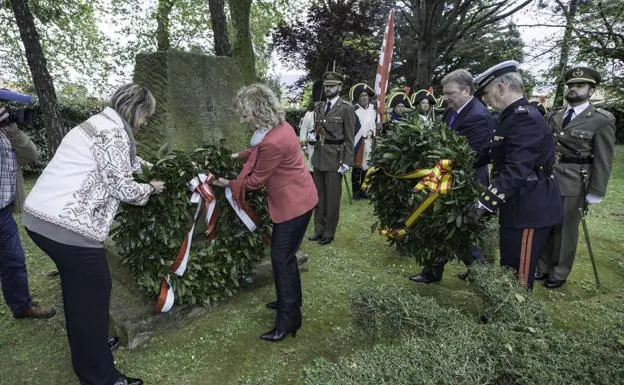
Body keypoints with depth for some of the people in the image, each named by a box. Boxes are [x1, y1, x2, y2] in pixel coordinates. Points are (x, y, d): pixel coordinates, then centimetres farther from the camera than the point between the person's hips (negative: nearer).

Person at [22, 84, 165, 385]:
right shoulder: (114, 132, -13)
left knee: (78, 287, 23)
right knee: (93, 292, 3)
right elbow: (121, 187, -12)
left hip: (40, 215, 10)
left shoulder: (97, 123, 18)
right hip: (67, 225, -10)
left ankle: (87, 348, 43)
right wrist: (150, 188, 5)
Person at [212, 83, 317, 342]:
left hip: (293, 204, -10)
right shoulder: (280, 126, 1)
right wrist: (238, 156, 23)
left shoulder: (273, 142, -28)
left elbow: (256, 180, -15)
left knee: (281, 259, -1)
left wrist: (229, 184, -2)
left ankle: (287, 321, 12)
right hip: (294, 199, 10)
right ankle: (290, 300, 39)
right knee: (285, 255, 21)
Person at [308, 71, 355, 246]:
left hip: (335, 159, -6)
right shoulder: (320, 107, 12)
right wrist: (314, 154, 12)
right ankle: (319, 229, 28)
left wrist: (346, 162, -12)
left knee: (332, 197, 5)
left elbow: (349, 138, -9)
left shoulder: (346, 108, -7)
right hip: (318, 158, 6)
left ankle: (329, 232, 19)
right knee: (318, 195, 14)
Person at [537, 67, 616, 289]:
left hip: (573, 185, -5)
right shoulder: (555, 117, 9)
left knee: (565, 231, 8)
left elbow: (603, 161, -7)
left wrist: (595, 193, -9)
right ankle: (543, 267, 29)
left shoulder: (602, 120, -6)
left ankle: (559, 273, 24)